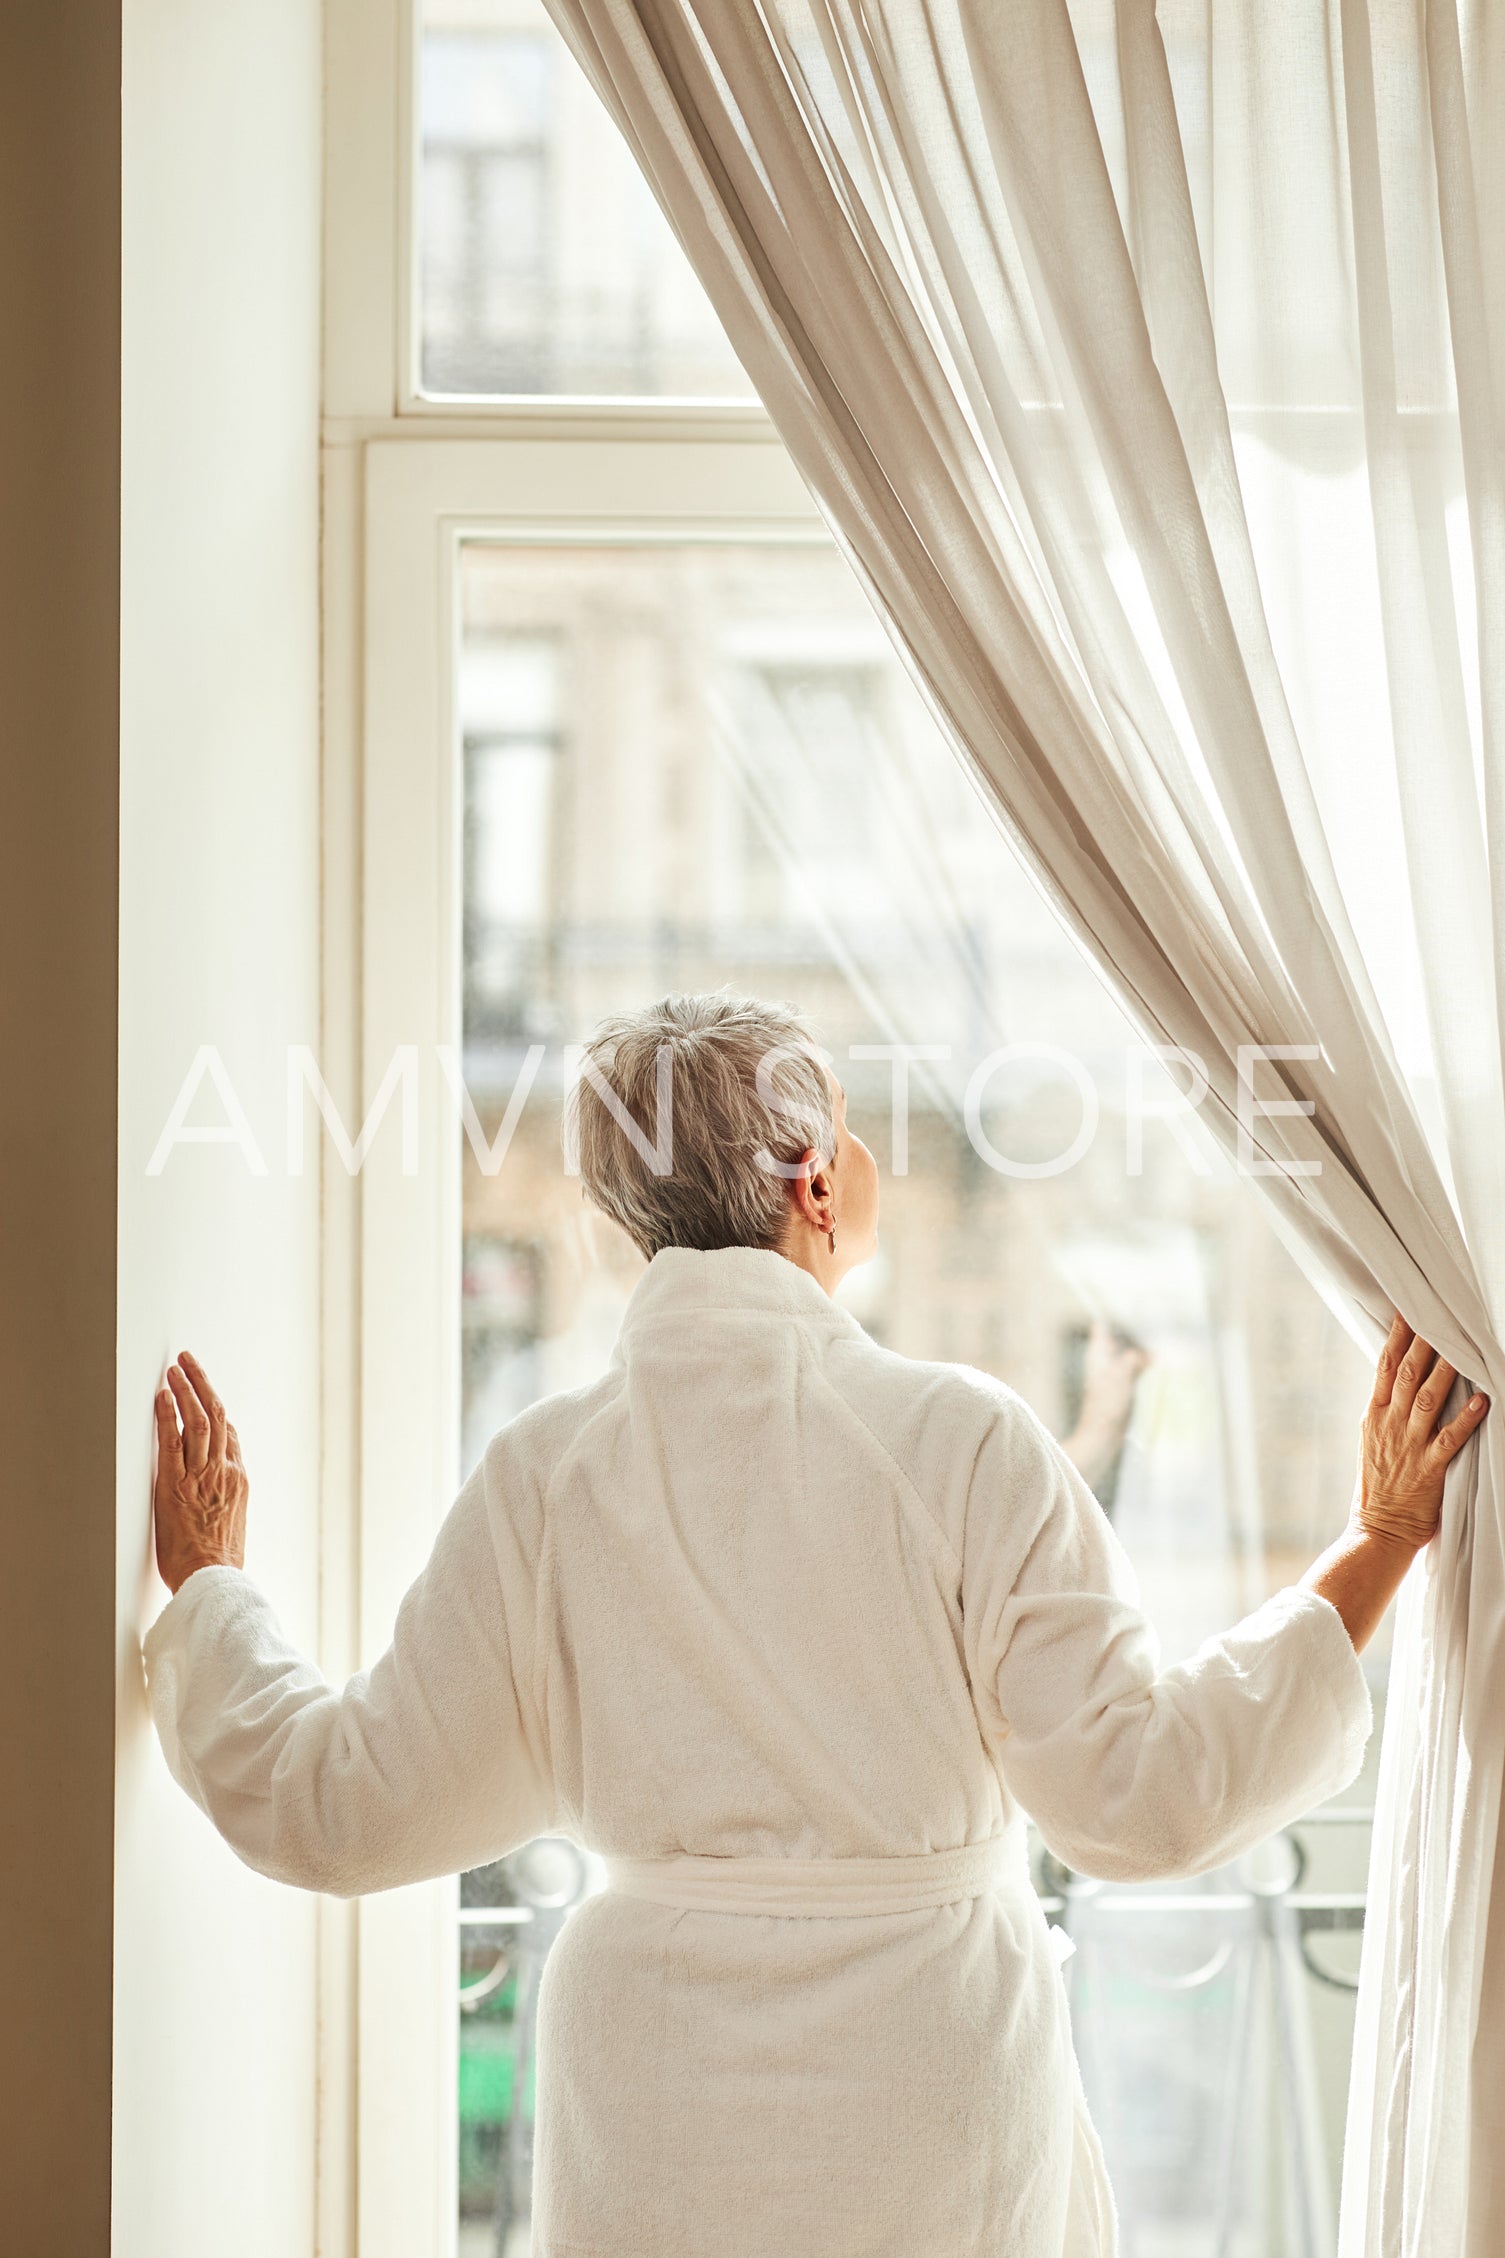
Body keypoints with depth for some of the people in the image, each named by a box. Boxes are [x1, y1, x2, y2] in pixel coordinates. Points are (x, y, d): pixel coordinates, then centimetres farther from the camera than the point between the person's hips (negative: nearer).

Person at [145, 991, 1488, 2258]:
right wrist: (1376, 1553, -5)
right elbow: (1142, 1795, -13)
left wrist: (206, 1585, 16)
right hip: (928, 2079, -2)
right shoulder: (960, 1441, -13)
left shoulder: (543, 1475, -5)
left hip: (656, 2106, 2)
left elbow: (341, 1814, 0)